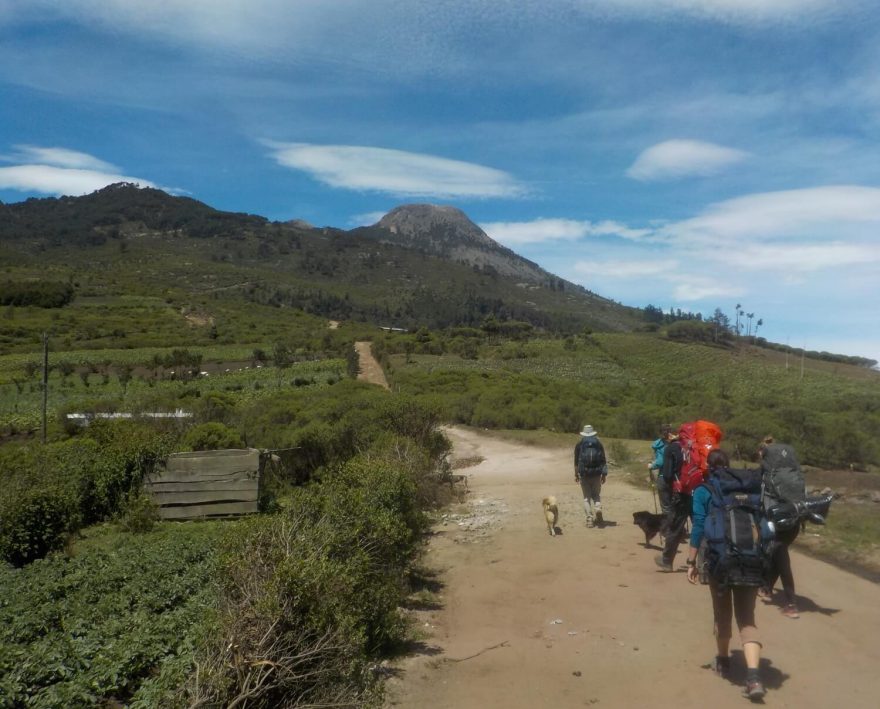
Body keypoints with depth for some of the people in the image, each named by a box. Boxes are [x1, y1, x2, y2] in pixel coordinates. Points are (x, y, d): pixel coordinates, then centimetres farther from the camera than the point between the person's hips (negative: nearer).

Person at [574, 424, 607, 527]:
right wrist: (604, 475, 9)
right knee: (596, 494, 16)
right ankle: (598, 508, -13)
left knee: (587, 497, 7)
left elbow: (576, 461, 2)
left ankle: (590, 519, 2)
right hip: (596, 473, 1)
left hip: (584, 474, -1)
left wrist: (576, 474, 11)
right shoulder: (599, 443, 4)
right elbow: (603, 461, 3)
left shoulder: (579, 444, 1)